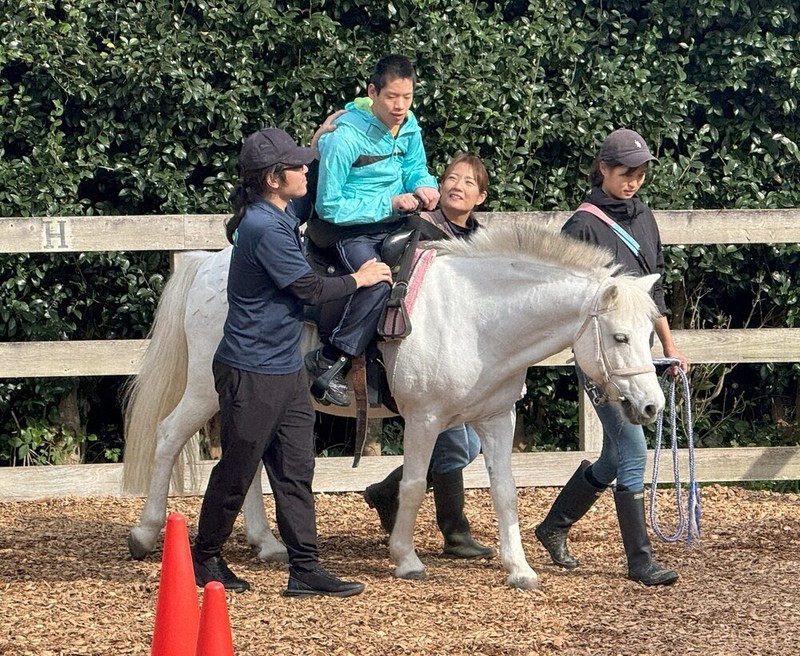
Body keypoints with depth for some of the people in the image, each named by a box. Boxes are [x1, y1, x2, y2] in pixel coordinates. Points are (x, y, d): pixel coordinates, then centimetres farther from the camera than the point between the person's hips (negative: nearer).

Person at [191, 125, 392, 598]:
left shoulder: (283, 217, 8)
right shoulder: (264, 228, -22)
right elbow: (310, 288, -17)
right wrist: (359, 279, -1)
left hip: (287, 370, 9)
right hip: (252, 375, -9)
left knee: (296, 471, 6)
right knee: (237, 472, 4)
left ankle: (305, 569, 6)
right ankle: (206, 559, 19)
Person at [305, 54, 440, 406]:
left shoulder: (409, 126, -1)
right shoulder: (345, 138, -22)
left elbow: (415, 170, 15)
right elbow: (330, 207, -19)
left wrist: (425, 187, -10)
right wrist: (388, 203, -23)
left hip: (395, 222, 7)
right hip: (352, 231, -7)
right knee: (378, 280, -33)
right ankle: (328, 361, -26)